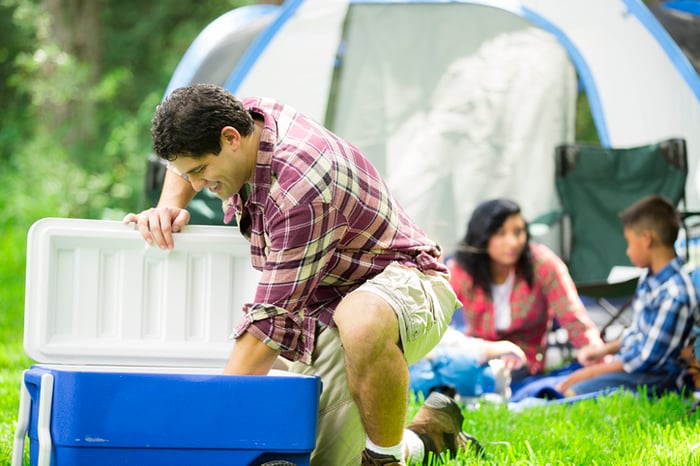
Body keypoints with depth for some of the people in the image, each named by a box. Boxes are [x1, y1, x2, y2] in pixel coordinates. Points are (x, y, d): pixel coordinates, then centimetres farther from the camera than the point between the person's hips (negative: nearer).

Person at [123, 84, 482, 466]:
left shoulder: (300, 187, -31)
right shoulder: (243, 116, -3)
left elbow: (272, 318, -30)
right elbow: (185, 164, 24)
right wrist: (169, 207, 2)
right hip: (324, 309, 9)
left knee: (361, 322, -46)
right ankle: (429, 432, 21)